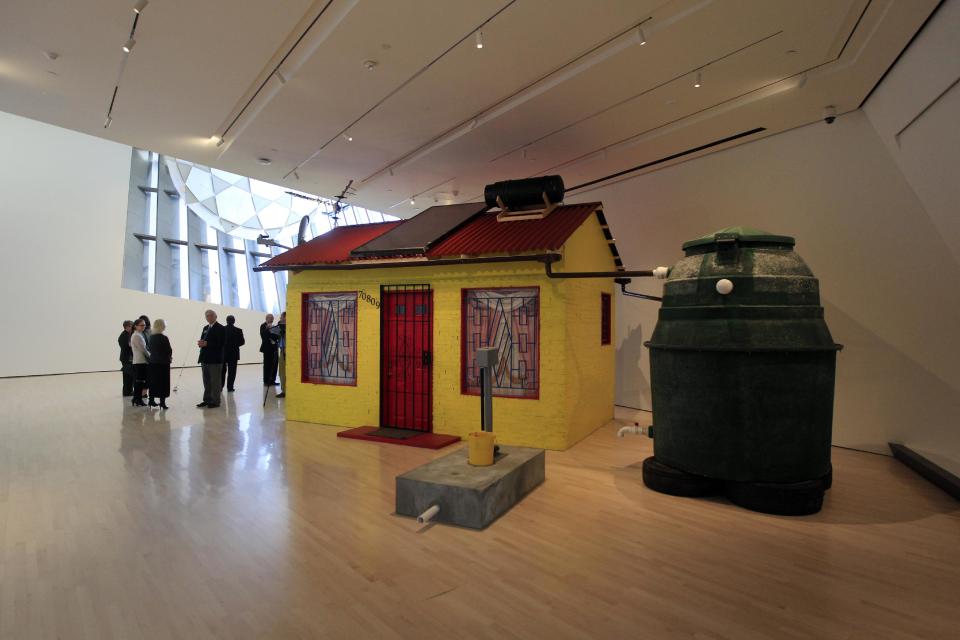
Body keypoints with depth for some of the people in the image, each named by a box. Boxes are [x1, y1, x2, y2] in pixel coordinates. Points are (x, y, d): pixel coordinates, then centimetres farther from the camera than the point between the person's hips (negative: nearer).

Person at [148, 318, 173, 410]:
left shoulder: (151, 337, 4)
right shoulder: (164, 338, -15)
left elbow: (150, 349, 8)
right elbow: (169, 351, -12)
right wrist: (170, 357, 9)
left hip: (153, 362, 6)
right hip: (163, 362, -6)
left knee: (153, 382, 14)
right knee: (163, 383, 1)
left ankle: (151, 400, 20)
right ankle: (162, 402, 1)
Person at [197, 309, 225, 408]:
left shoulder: (220, 328, -7)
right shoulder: (205, 328, 18)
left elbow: (220, 343, -16)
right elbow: (203, 340, 17)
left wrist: (206, 343, -23)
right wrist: (200, 343, -7)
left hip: (215, 359, -8)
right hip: (205, 358, 8)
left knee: (215, 381, -1)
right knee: (206, 381, 13)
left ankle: (215, 401, 4)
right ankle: (207, 400, 20)